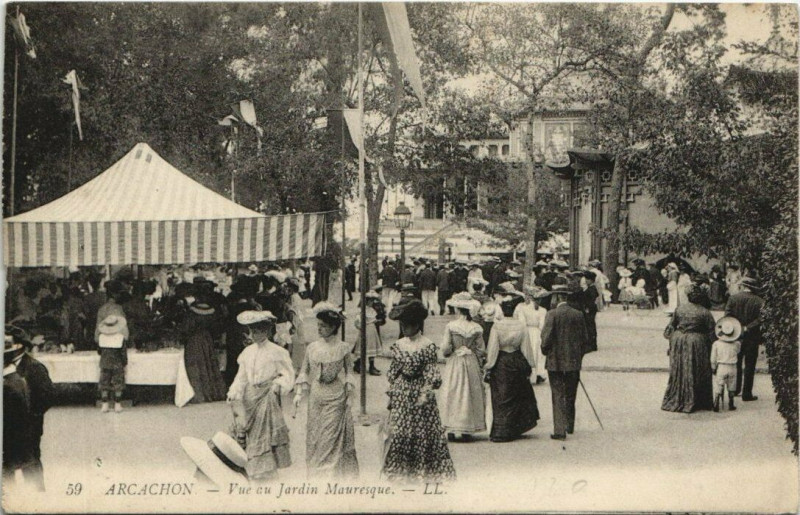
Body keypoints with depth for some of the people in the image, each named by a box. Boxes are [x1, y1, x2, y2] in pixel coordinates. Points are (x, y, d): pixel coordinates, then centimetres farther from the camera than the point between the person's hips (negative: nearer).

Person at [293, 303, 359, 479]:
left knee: (331, 438, -5)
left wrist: (349, 398, -1)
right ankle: (315, 475, 17)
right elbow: (304, 372, 10)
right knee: (314, 437, 6)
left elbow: (349, 374, 2)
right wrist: (299, 393, 2)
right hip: (316, 397, 3)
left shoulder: (343, 348, -3)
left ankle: (331, 475, 0)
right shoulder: (312, 348, 4)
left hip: (336, 398, -3)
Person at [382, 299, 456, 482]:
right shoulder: (398, 345, 6)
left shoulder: (428, 346, -6)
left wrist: (427, 390, -18)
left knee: (424, 430, 0)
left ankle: (425, 471, 10)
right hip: (401, 393, 3)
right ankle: (400, 470, 13)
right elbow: (392, 372, 11)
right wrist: (390, 394, 8)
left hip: (420, 392, -3)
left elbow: (432, 372, -6)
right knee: (399, 431, 3)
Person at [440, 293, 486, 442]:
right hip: (472, 364, 1)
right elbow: (481, 350, -1)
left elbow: (445, 349, -10)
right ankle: (467, 430, 9)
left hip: (454, 363, -1)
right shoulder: (476, 328, -6)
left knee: (453, 395, 6)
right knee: (470, 395, 9)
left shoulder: (450, 326, -11)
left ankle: (452, 430, 5)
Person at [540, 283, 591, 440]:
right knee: (570, 395, 17)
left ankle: (560, 430, -3)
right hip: (574, 362, 4)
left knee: (558, 396, 1)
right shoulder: (578, 314, 2)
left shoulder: (552, 314, -12)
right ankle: (570, 426, 29)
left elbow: (546, 338, -15)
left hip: (556, 362, -4)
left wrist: (546, 351, 4)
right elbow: (585, 339, 6)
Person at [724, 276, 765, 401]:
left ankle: (735, 389, 24)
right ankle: (747, 393, 7)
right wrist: (747, 328, -11)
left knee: (736, 364, 18)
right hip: (752, 338, -2)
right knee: (749, 366, 6)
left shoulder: (733, 298, -6)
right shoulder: (759, 302, -10)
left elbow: (727, 316, -10)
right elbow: (760, 320, -17)